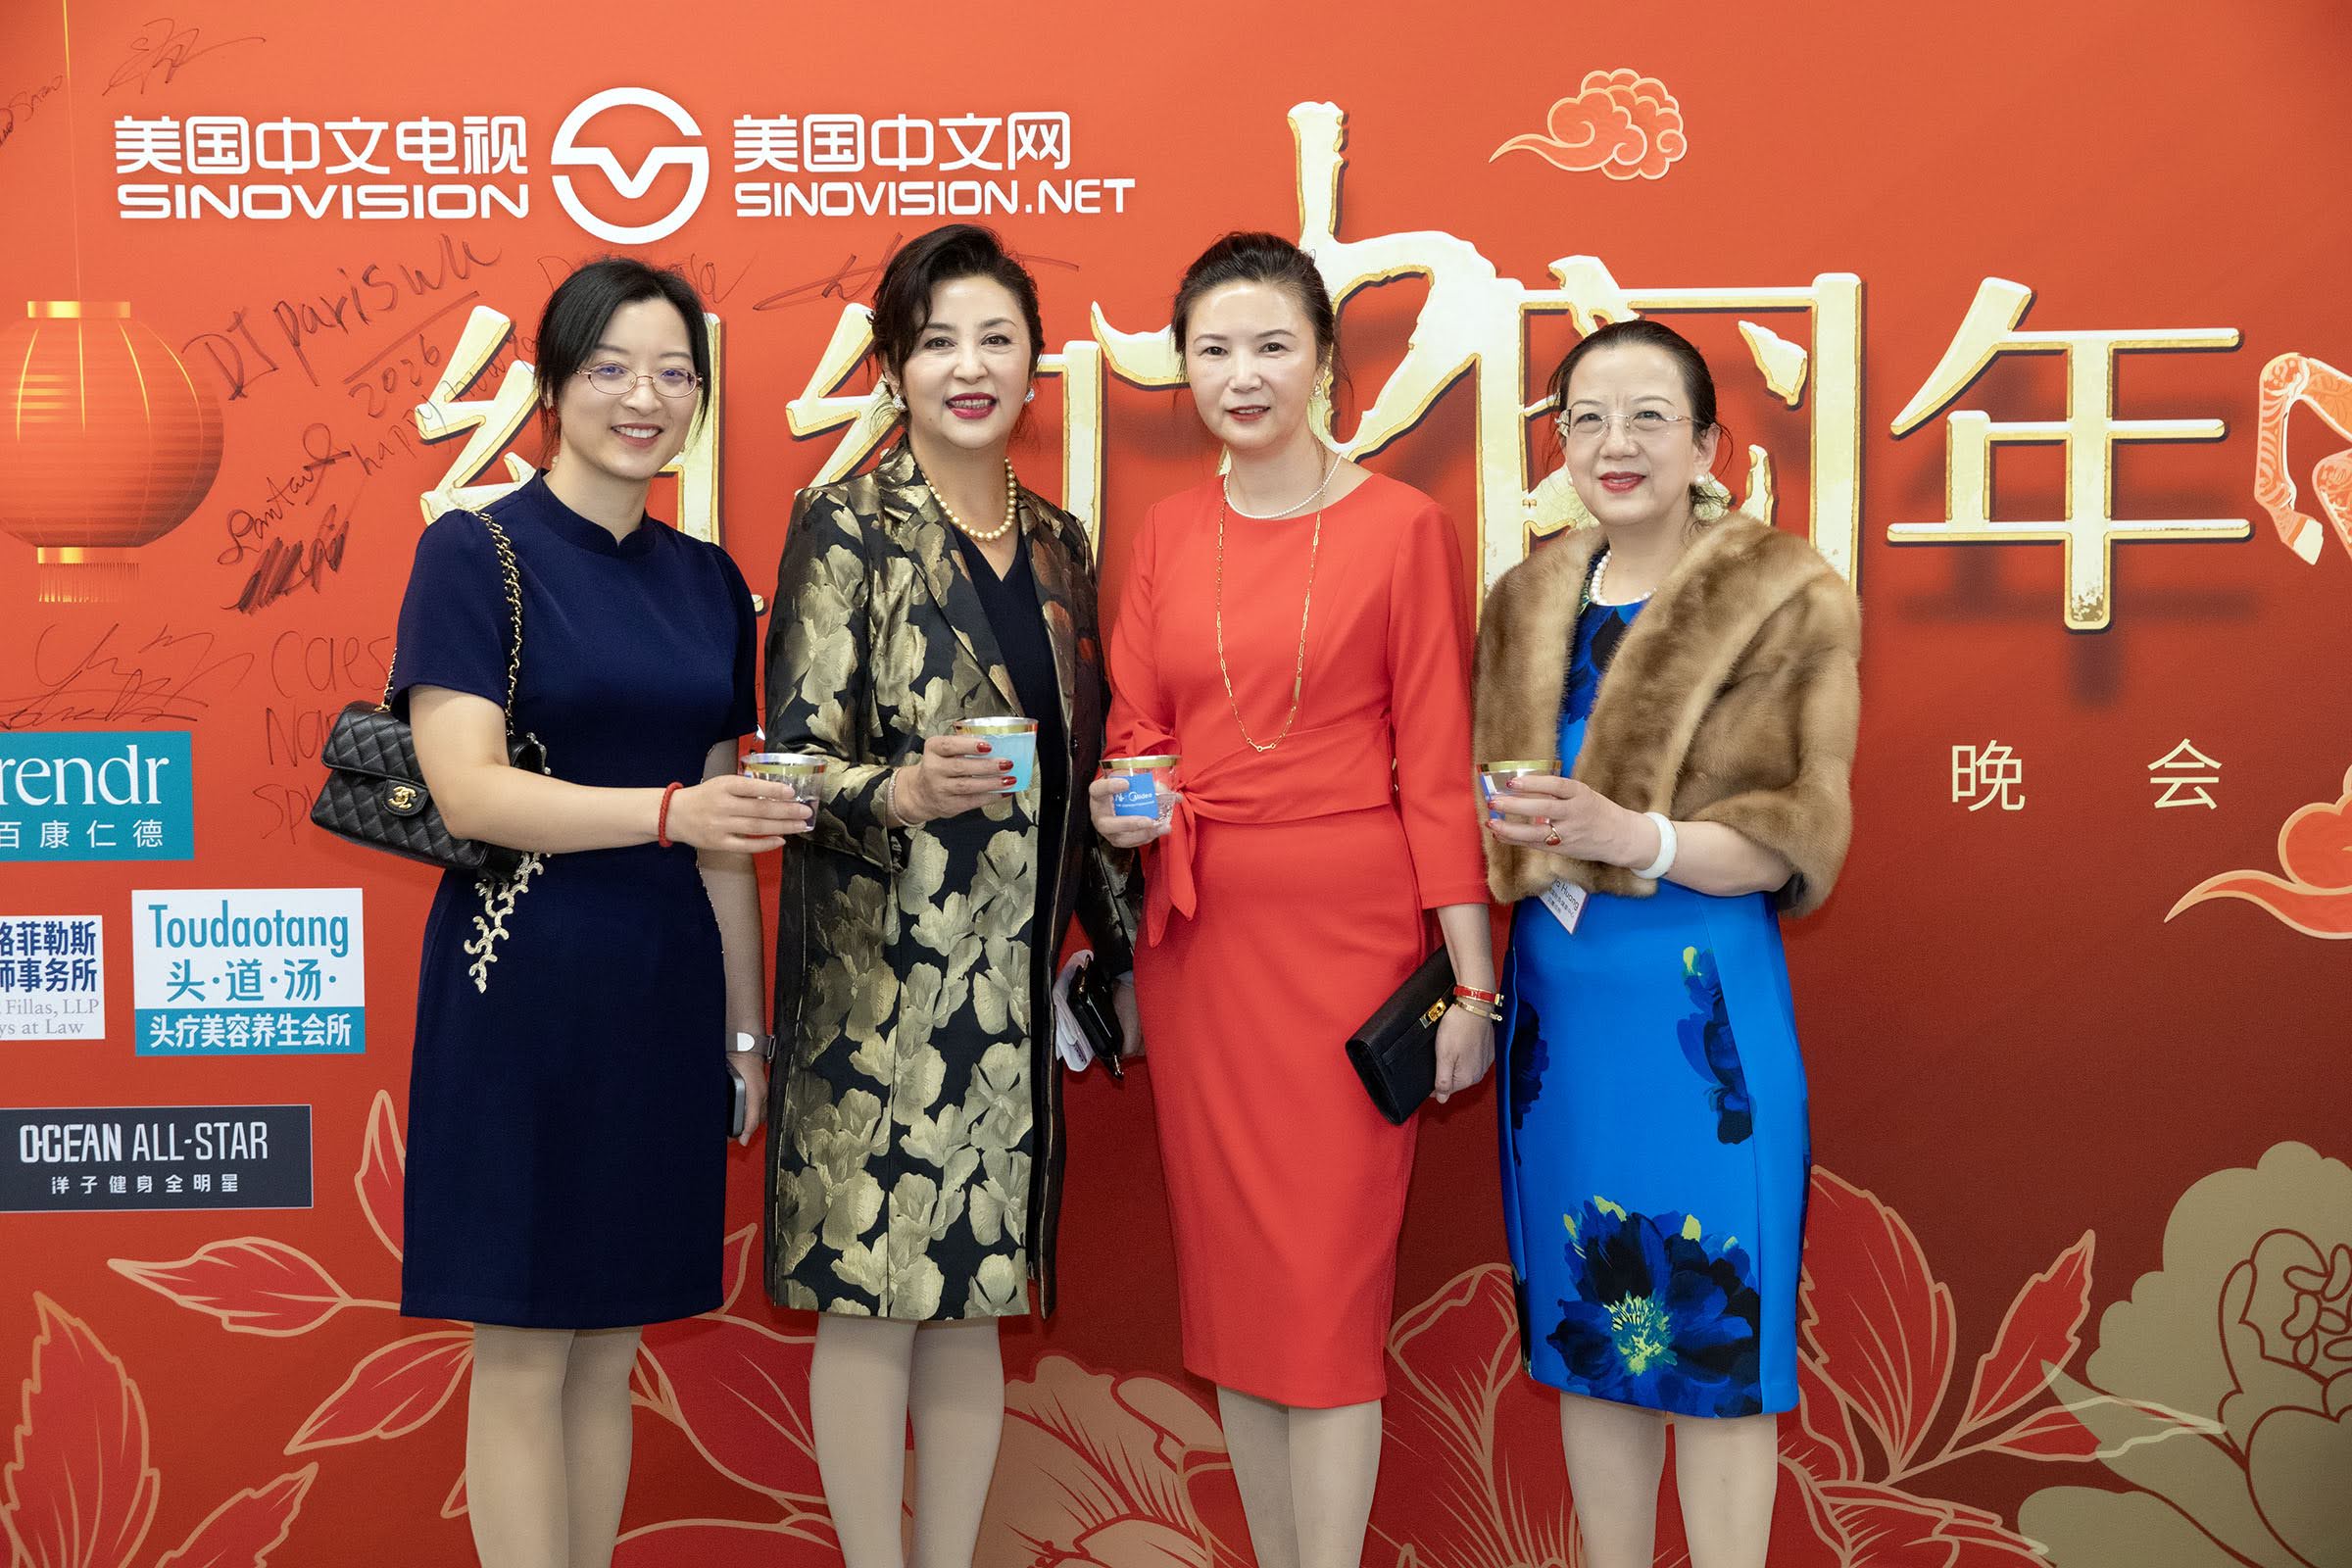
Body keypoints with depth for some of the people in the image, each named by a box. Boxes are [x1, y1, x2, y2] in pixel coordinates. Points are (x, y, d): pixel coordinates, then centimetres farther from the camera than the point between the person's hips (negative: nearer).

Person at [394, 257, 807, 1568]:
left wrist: (745, 1025, 13)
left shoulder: (709, 581, 12)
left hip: (666, 988, 5)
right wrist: (671, 810, -27)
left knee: (610, 1349, 12)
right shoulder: (476, 553, -4)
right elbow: (467, 788, -15)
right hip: (523, 983, -5)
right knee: (521, 1352, 1)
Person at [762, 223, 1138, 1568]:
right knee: (872, 1291, 0)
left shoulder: (1059, 542, 13)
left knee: (976, 1294, 11)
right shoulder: (846, 529, -4)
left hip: (1012, 981, 5)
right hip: (879, 977, -5)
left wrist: (1117, 940, 15)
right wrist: (906, 789, -28)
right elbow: (796, 760, -9)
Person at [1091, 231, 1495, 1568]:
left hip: (1347, 934, -4)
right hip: (1198, 935, 5)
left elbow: (1438, 761, -4)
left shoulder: (1402, 527, -3)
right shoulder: (1170, 534, 10)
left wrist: (1473, 983, -6)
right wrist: (1123, 806, -7)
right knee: (1233, 1272, 10)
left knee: (1327, 1279, -3)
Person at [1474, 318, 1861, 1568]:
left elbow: (1795, 841, -9)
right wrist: (1517, 832, -6)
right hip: (1557, 995, 5)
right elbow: (1479, 806, 16)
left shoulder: (1789, 603, -3)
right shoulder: (1526, 604, 11)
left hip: (1702, 998, -4)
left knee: (1712, 1336, 0)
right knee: (1587, 1331, 12)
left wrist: (1641, 838, -24)